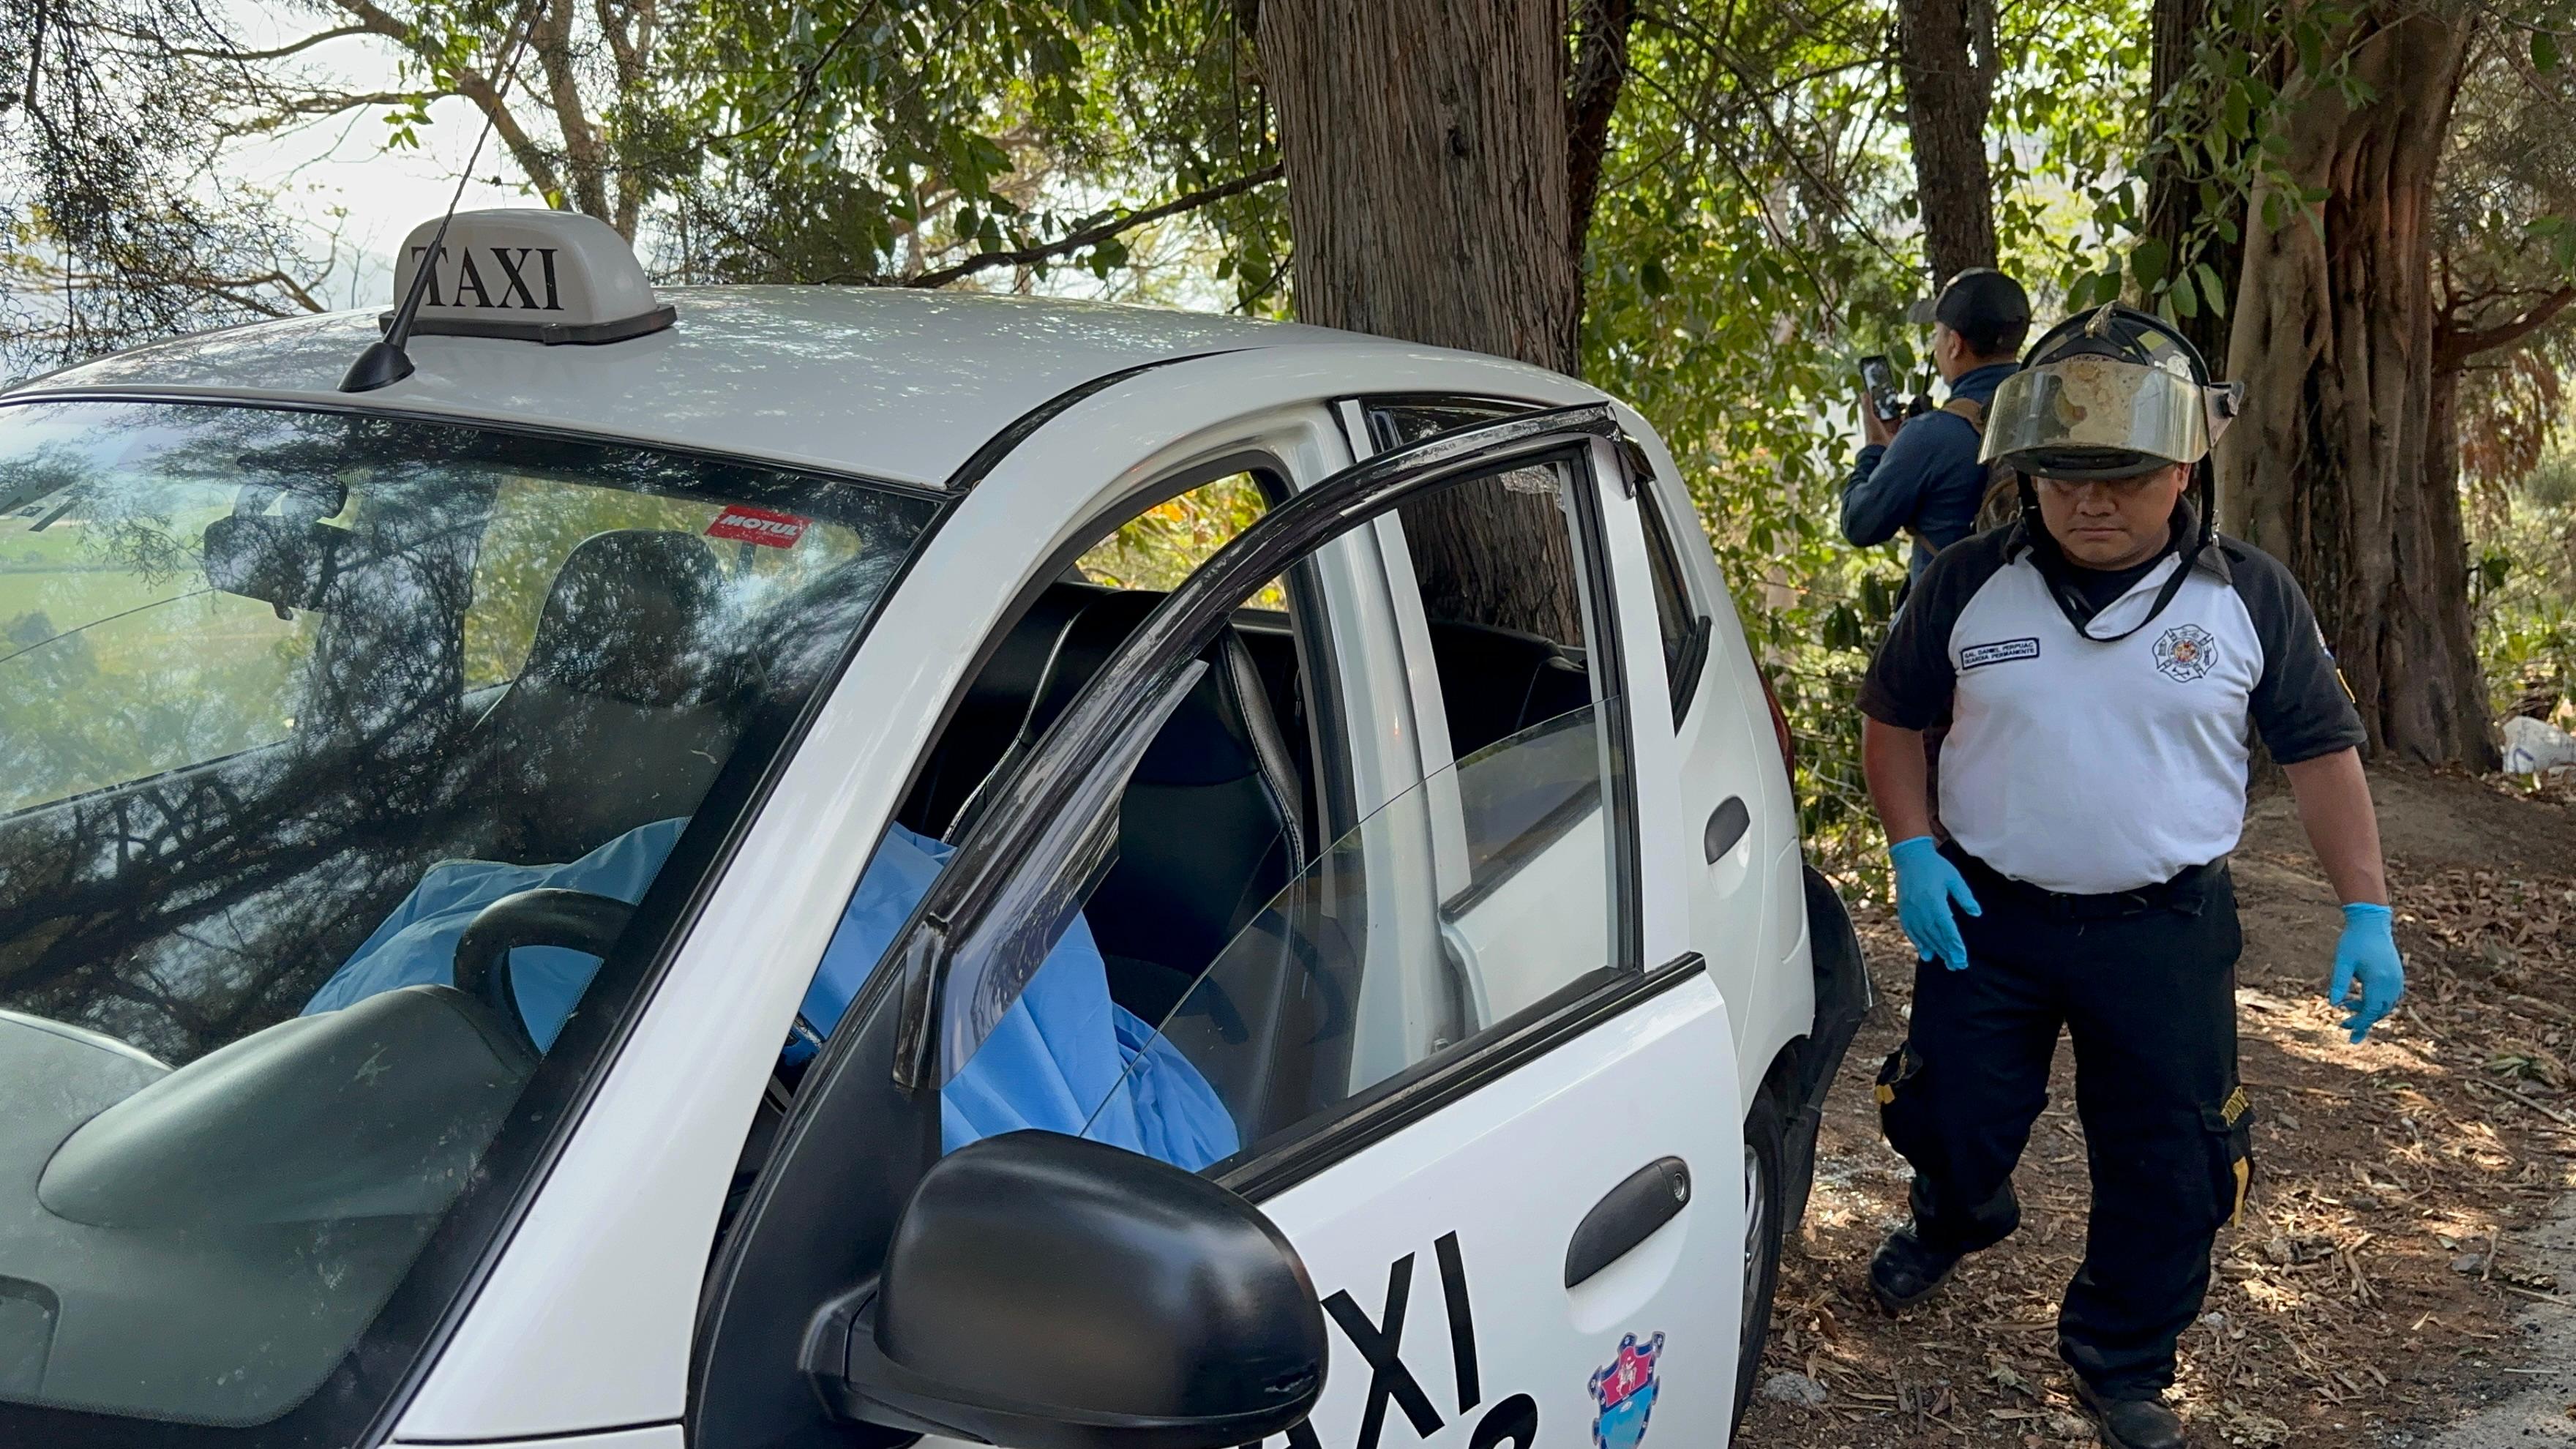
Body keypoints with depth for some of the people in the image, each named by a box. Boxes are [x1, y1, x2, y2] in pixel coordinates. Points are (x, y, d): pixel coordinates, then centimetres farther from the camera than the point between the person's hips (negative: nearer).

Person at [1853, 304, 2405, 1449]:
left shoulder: (2251, 599, -5)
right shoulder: (1968, 584, -5)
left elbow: (2321, 751, 1)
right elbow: (1891, 717, 5)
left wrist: (2367, 913, -5)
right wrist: (1913, 853, -8)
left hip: (2167, 932, 0)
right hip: (1986, 919, 0)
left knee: (2167, 1177, 7)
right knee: (1956, 1127, 10)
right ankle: (1953, 1223, 46)